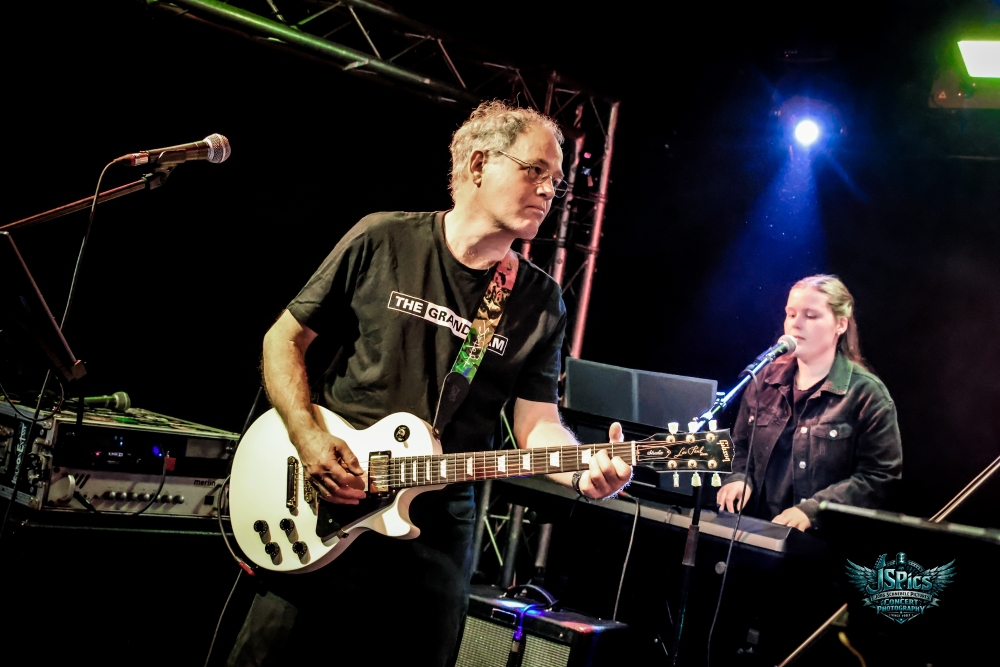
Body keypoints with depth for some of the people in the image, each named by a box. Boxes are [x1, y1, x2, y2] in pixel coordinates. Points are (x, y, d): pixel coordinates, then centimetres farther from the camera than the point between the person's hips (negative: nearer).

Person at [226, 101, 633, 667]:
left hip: (437, 532, 2)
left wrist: (584, 470, -23)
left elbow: (537, 422, -1)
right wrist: (307, 438, -12)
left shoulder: (540, 302, 2)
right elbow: (285, 339, 2)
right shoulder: (383, 241, -4)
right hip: (320, 514, -1)